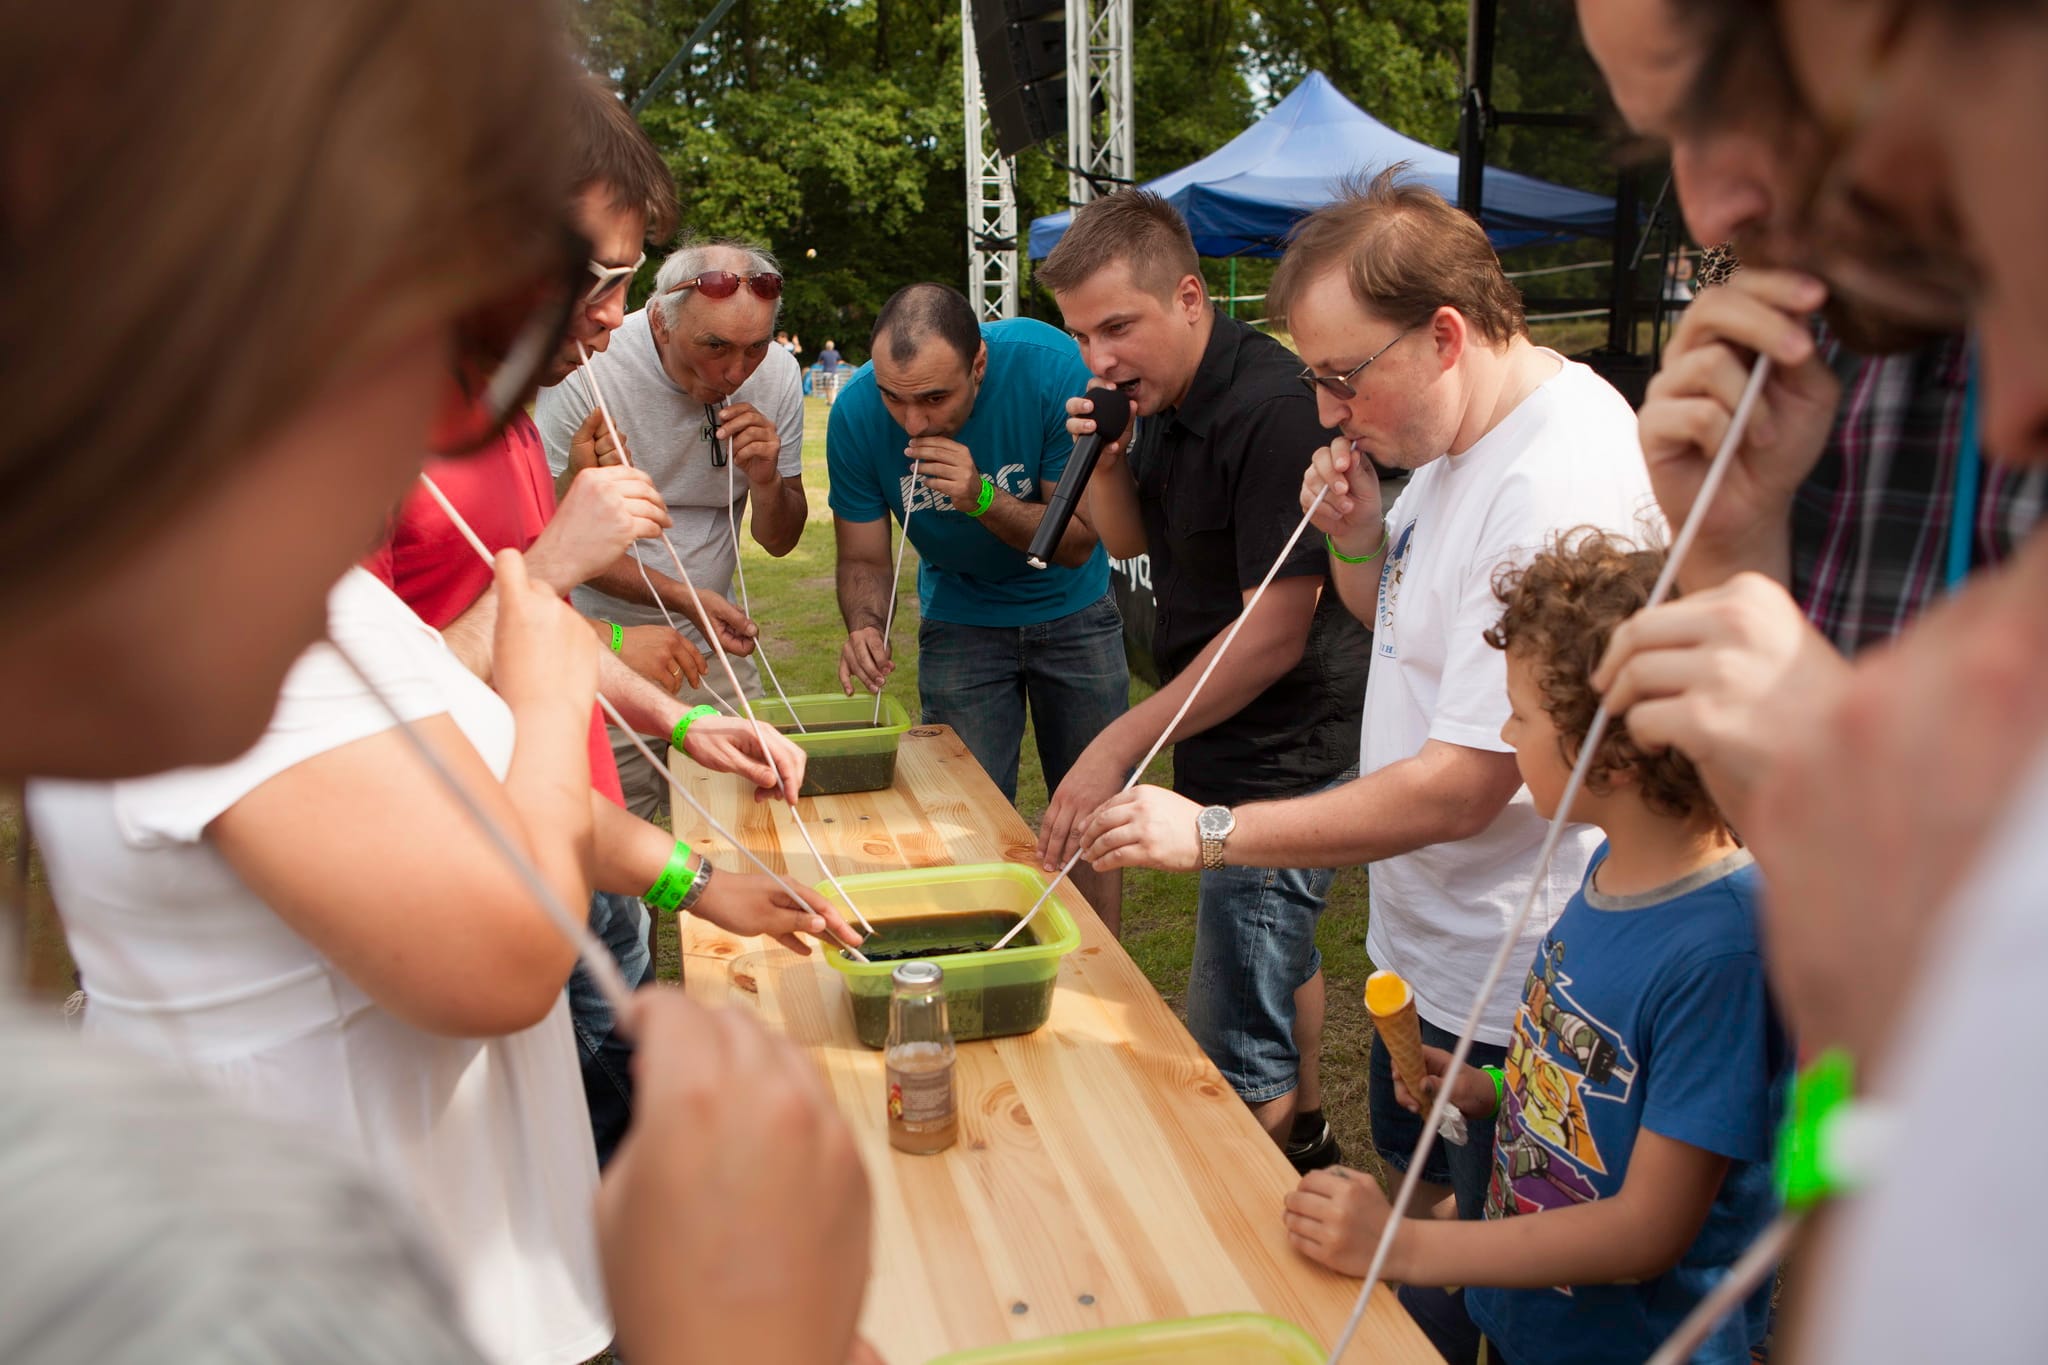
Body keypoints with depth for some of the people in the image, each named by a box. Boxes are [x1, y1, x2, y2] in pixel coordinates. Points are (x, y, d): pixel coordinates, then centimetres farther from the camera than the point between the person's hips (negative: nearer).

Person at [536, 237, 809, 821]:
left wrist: (766, 479, -18)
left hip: (712, 643, 4)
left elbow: (779, 540, 4)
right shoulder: (584, 373, -18)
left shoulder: (776, 372, -5)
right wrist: (682, 596, -24)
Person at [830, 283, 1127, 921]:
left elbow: (1079, 540, -22)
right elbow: (863, 559, -10)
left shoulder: (1054, 368, -29)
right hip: (960, 620, 1)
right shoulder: (857, 413, -22)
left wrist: (985, 499, -39)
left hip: (1073, 612, -1)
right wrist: (864, 628, -31)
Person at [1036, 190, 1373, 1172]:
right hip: (1222, 745, 10)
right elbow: (1126, 542, 16)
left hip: (1280, 762, -10)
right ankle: (1305, 1140, 49)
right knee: (1277, 951, 28)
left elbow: (1276, 632, -26)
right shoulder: (1163, 399, 6)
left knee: (1232, 1047, -5)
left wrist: (1119, 745, -26)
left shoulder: (1271, 411, -24)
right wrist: (1106, 463, -6)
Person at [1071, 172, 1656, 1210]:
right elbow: (1388, 612, 17)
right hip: (1422, 942, 9)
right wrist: (1358, 536, -6)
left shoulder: (1558, 484, -29)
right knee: (1414, 1187, 27)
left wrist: (1213, 833, -25)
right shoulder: (1452, 434, 3)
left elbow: (1463, 788, -30)